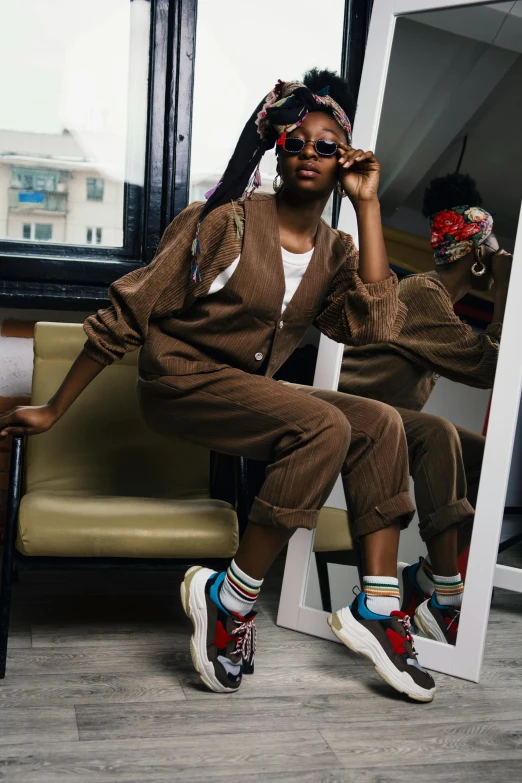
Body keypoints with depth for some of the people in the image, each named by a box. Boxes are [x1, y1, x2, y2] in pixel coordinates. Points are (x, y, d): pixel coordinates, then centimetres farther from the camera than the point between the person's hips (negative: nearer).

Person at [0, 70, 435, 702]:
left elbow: (375, 325, -14)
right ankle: (228, 599, -20)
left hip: (251, 392, 7)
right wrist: (53, 411, -10)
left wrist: (367, 206, -11)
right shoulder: (228, 221, -11)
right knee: (325, 427, -27)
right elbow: (129, 313, -10)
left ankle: (378, 606, -10)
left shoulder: (335, 252, 7)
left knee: (381, 424, -10)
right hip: (182, 382, -6)